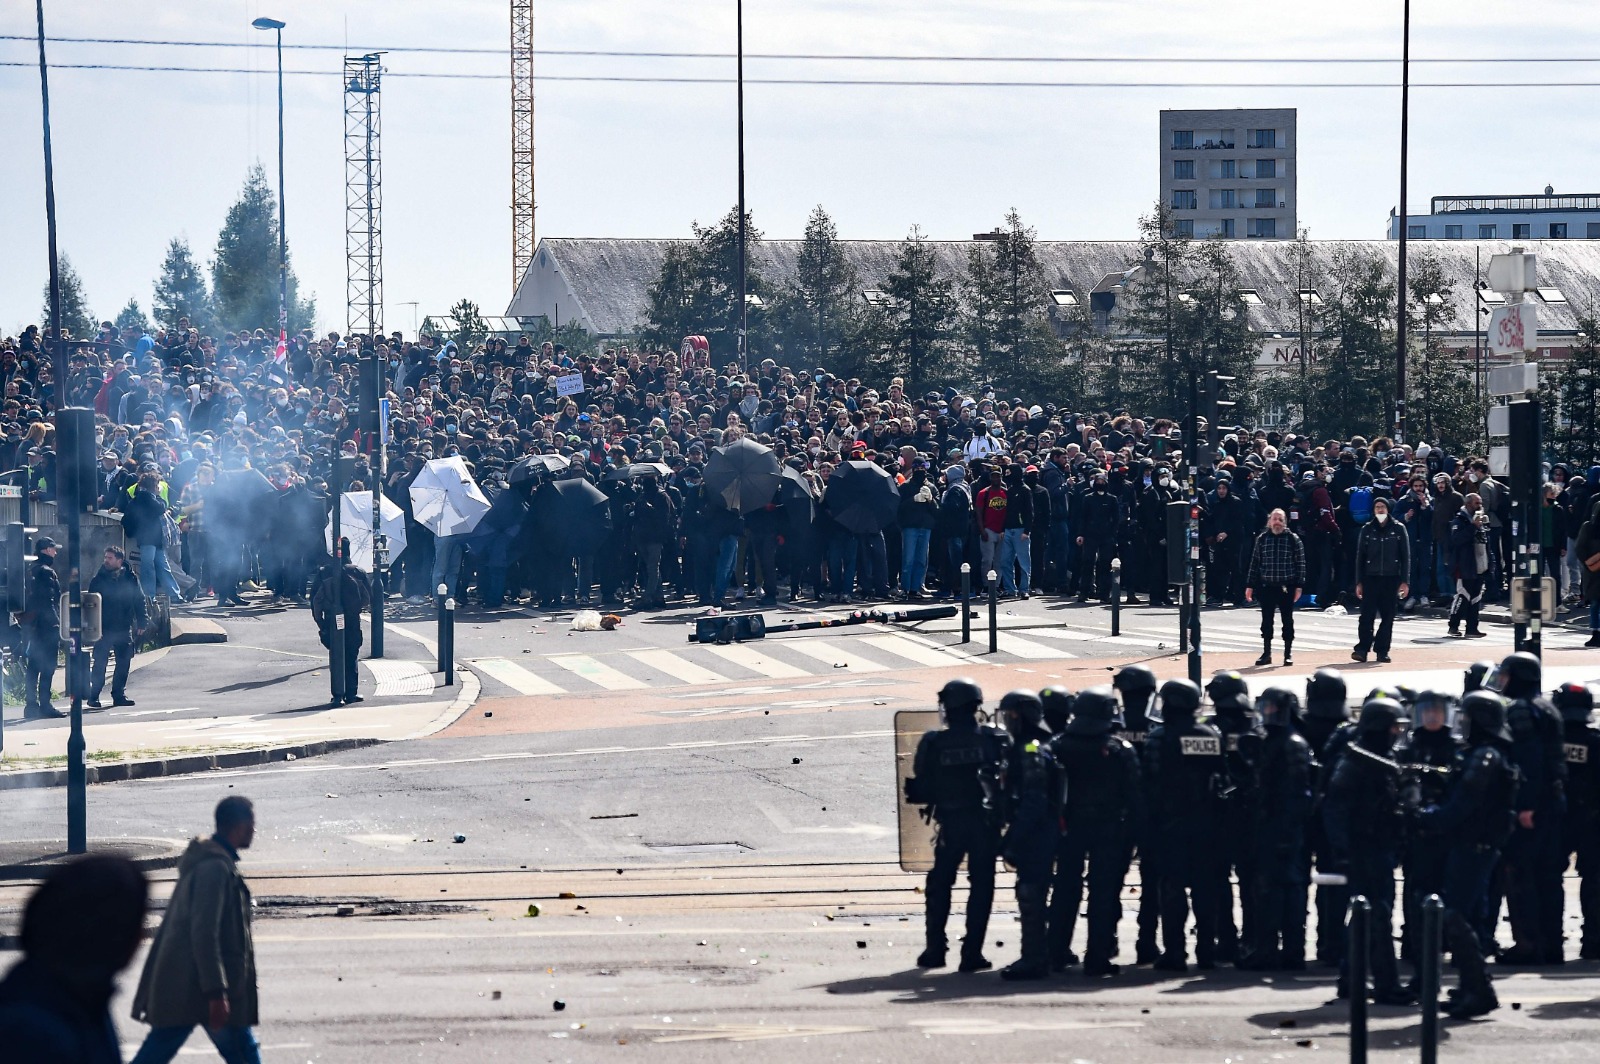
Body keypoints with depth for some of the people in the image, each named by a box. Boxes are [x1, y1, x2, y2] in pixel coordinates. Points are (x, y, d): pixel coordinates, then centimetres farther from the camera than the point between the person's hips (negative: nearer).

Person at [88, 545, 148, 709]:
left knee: (124, 662, 6)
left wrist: (142, 622, 1)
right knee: (100, 663, -3)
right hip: (103, 628, -2)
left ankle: (119, 694, 17)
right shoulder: (99, 579, 0)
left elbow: (139, 600, 8)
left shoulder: (130, 578, 3)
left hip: (124, 628, 2)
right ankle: (94, 697, 2)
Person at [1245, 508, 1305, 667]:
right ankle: (1266, 654, 15)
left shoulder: (1293, 539, -1)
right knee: (1266, 621, 6)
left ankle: (1288, 654, 13)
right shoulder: (1261, 539, 5)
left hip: (1287, 587, -2)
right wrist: (1250, 585, 4)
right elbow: (1255, 563, 7)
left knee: (1288, 621, 5)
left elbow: (1300, 563, -2)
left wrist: (1299, 586, -8)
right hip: (1266, 587, 2)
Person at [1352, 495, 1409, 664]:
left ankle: (1382, 651, 8)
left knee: (1388, 617, 2)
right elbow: (1360, 557, 8)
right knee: (1367, 615, -8)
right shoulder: (1367, 529, 7)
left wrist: (1405, 581, -4)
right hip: (1371, 578, 0)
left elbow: (1405, 557, 3)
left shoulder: (1398, 529, 3)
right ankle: (1362, 648, -9)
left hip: (1391, 579, 0)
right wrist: (1359, 582, 2)